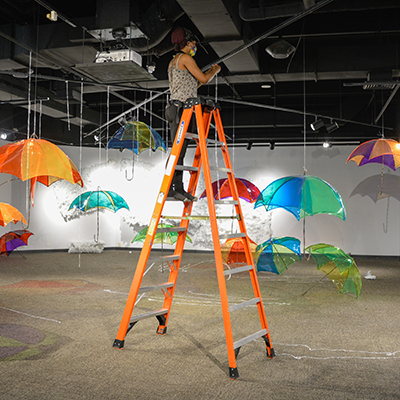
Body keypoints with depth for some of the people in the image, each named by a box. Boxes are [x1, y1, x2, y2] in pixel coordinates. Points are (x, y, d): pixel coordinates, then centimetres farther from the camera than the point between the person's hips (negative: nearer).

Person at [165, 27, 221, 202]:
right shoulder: (185, 58, -3)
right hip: (182, 108, -10)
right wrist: (215, 70, 14)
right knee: (178, 150, -13)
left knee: (180, 152, 5)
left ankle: (178, 188, 4)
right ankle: (169, 187, -14)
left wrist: (209, 73, 30)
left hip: (176, 107, 10)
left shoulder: (173, 61, 26)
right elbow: (203, 79, -5)